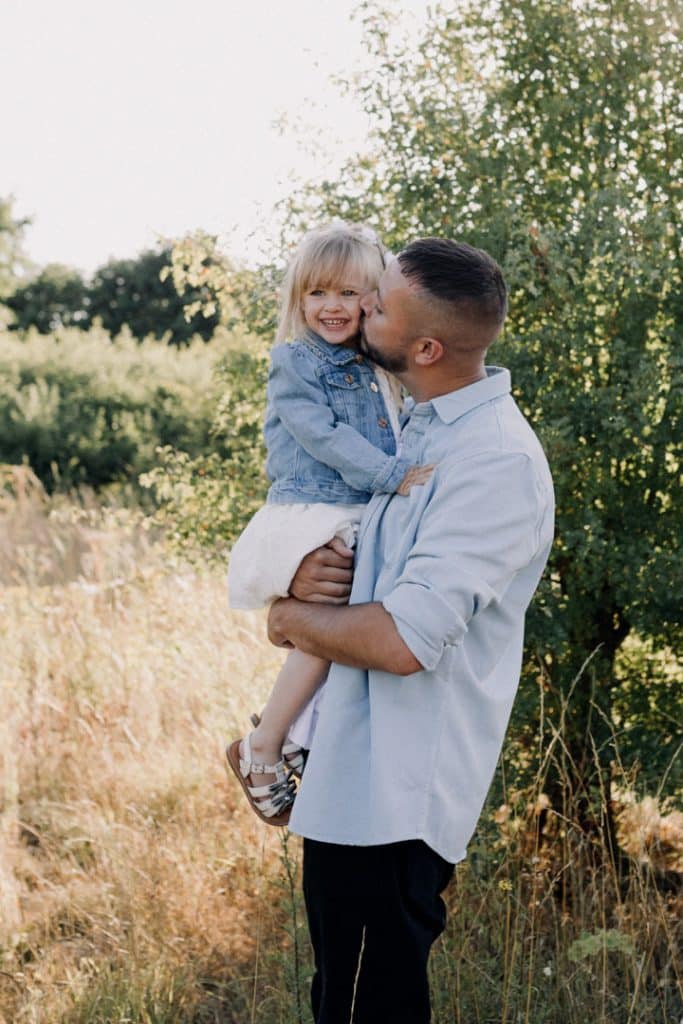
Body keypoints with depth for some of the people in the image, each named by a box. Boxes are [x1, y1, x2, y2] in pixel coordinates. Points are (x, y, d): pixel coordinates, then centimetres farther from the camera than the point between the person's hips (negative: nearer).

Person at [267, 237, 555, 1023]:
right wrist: (310, 573, -6)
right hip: (344, 774, 9)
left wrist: (294, 619, -11)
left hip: (397, 801, -9)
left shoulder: (497, 462, -22)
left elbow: (403, 639, -28)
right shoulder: (420, 429, 8)